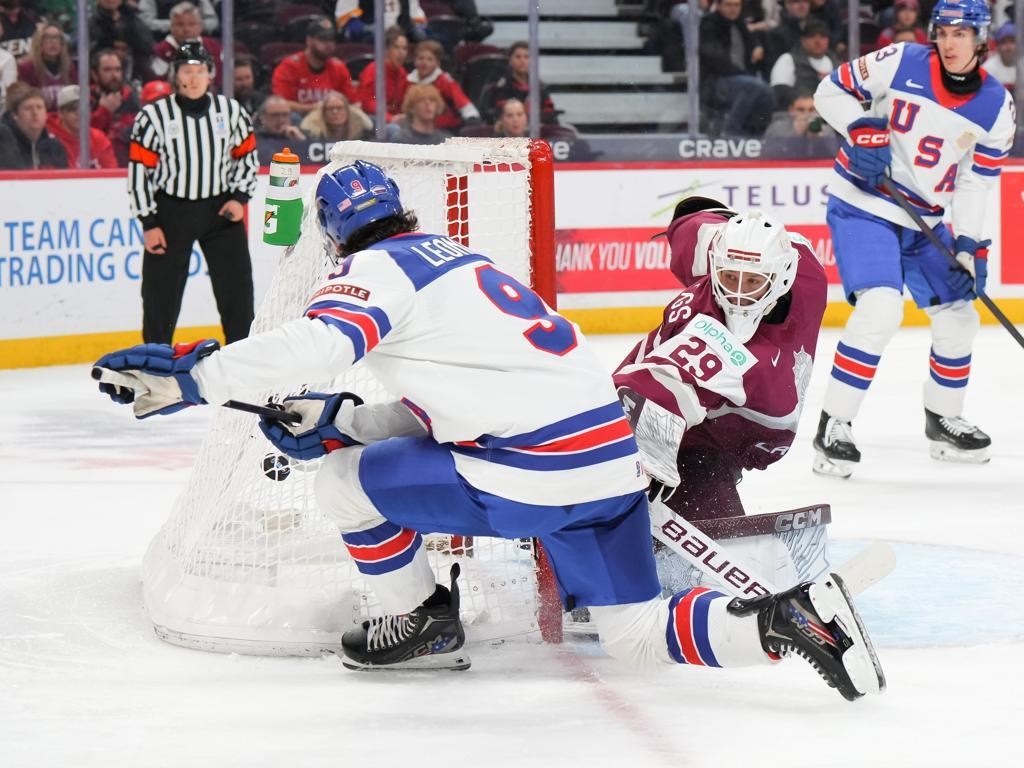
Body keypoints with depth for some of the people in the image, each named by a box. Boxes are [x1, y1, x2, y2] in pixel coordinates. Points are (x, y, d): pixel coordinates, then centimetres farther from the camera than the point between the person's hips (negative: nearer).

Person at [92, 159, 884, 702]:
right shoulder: (453, 260, 26)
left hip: (531, 475, -8)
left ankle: (425, 625, 19)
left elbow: (318, 344, -23)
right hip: (612, 458, 8)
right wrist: (335, 422, 21)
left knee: (345, 482, 7)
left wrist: (193, 374, -19)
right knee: (639, 634, 14)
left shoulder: (379, 269, -2)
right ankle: (787, 617, -4)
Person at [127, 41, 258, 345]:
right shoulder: (153, 116, -9)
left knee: (236, 287, 4)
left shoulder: (231, 111, 0)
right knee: (161, 294, 0)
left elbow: (247, 156, 12)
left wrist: (239, 196, -2)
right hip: (171, 211, -2)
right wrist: (148, 223, -8)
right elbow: (139, 171, -6)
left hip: (221, 209, 2)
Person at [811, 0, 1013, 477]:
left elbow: (977, 182, 1)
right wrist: (861, 130, -22)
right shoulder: (901, 64, -14)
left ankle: (943, 420, 34)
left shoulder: (996, 106, -3)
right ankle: (833, 427, -17)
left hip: (925, 221, 6)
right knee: (880, 308, -24)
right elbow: (831, 91, -5)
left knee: (958, 317, 9)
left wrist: (971, 246, -9)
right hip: (863, 205, -6)